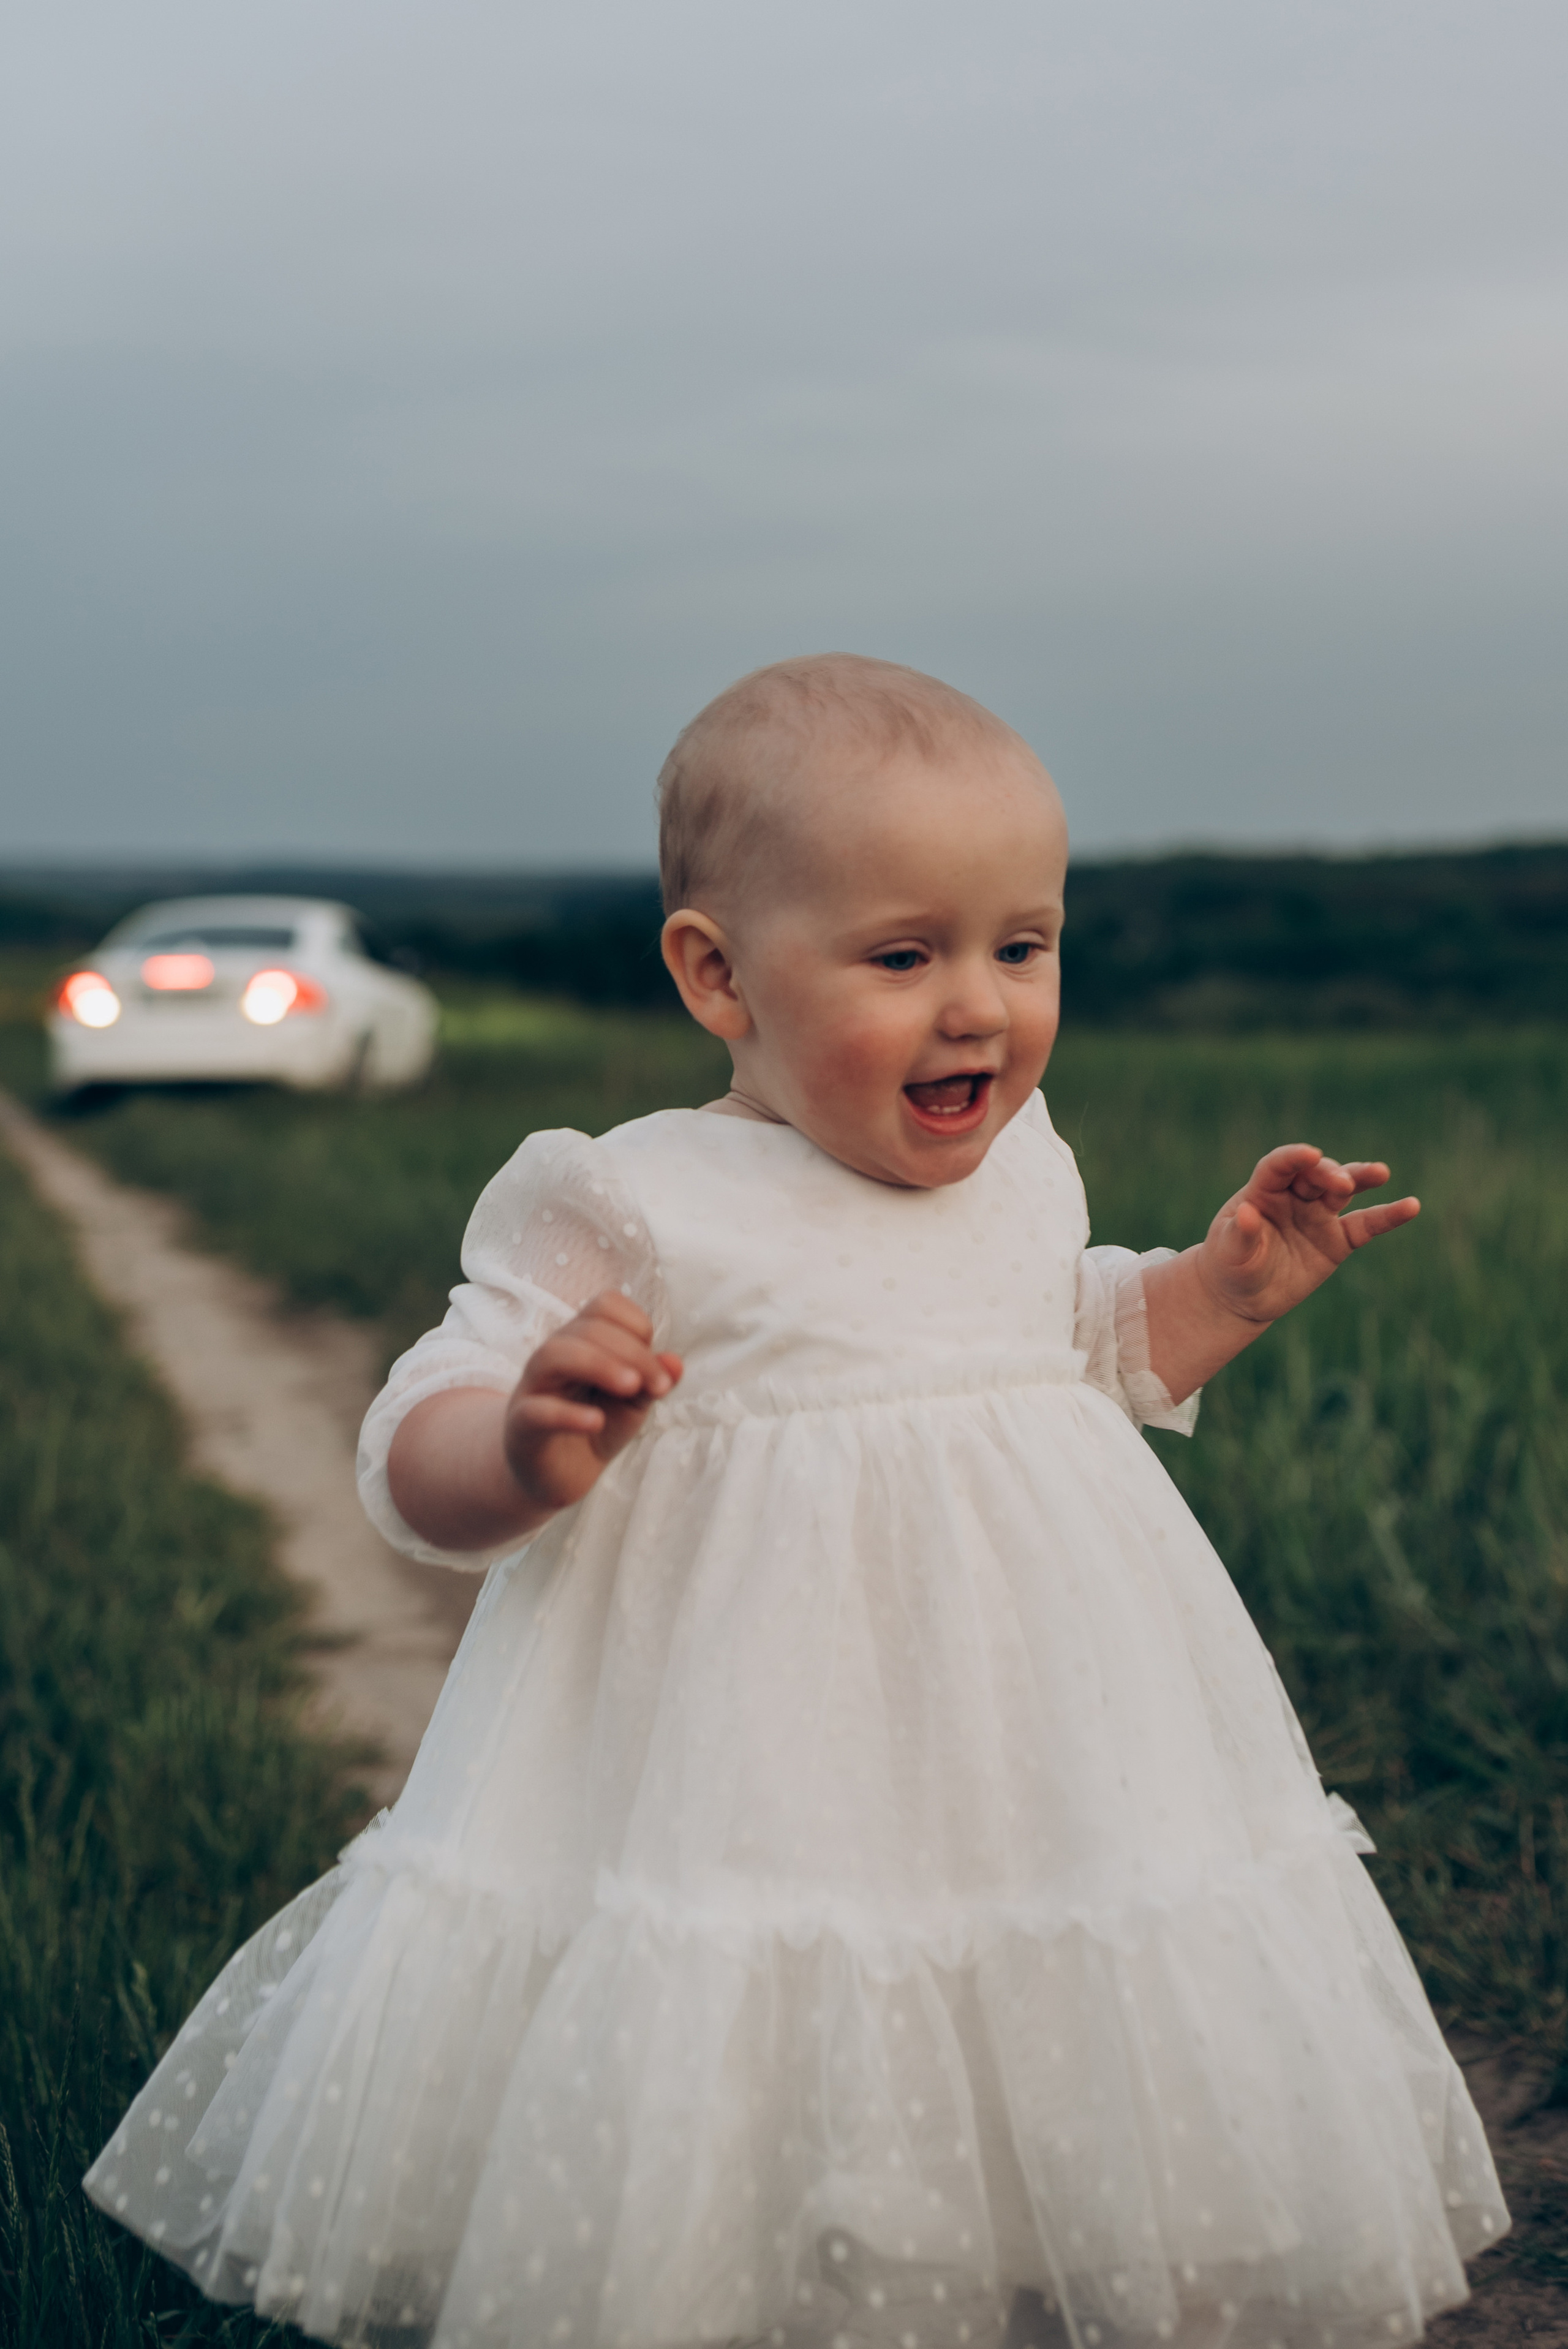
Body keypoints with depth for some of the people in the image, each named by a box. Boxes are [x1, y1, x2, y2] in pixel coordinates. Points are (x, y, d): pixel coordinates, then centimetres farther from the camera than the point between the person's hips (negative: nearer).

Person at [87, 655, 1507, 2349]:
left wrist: (1228, 1283, 11)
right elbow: (413, 1465, -12)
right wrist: (531, 1453, -32)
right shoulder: (629, 1209, -11)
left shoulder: (1026, 1174, 7)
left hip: (1039, 1820, 5)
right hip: (740, 1841, -5)